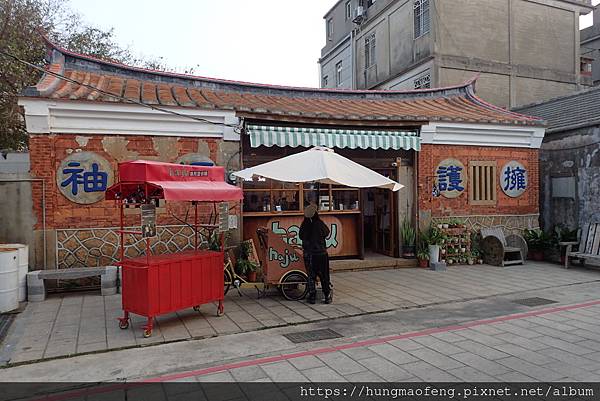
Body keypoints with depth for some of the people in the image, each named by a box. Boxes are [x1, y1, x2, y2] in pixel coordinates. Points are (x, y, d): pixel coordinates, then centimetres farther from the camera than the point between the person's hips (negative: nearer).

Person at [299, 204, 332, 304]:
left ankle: (312, 297, 12)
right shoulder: (320, 223, -13)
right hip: (321, 253, -2)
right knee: (324, 276, 9)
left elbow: (301, 237, 7)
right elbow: (327, 233, 3)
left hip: (308, 254, 2)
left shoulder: (304, 225, -6)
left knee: (311, 276, 11)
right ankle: (327, 297, 13)